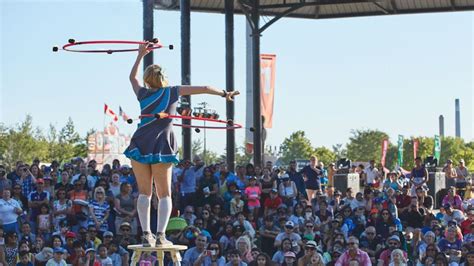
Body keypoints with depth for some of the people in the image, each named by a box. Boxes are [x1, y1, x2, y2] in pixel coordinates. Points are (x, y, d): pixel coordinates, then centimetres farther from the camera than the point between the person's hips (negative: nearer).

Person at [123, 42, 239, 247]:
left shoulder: (143, 94, 8)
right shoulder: (171, 92, 4)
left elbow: (132, 77, 29)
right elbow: (203, 89, 6)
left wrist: (141, 55, 35)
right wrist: (224, 94, 18)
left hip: (140, 145, 1)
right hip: (162, 148, -1)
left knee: (144, 192, 5)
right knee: (164, 194, 5)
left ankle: (146, 234, -5)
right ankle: (160, 235, -10)